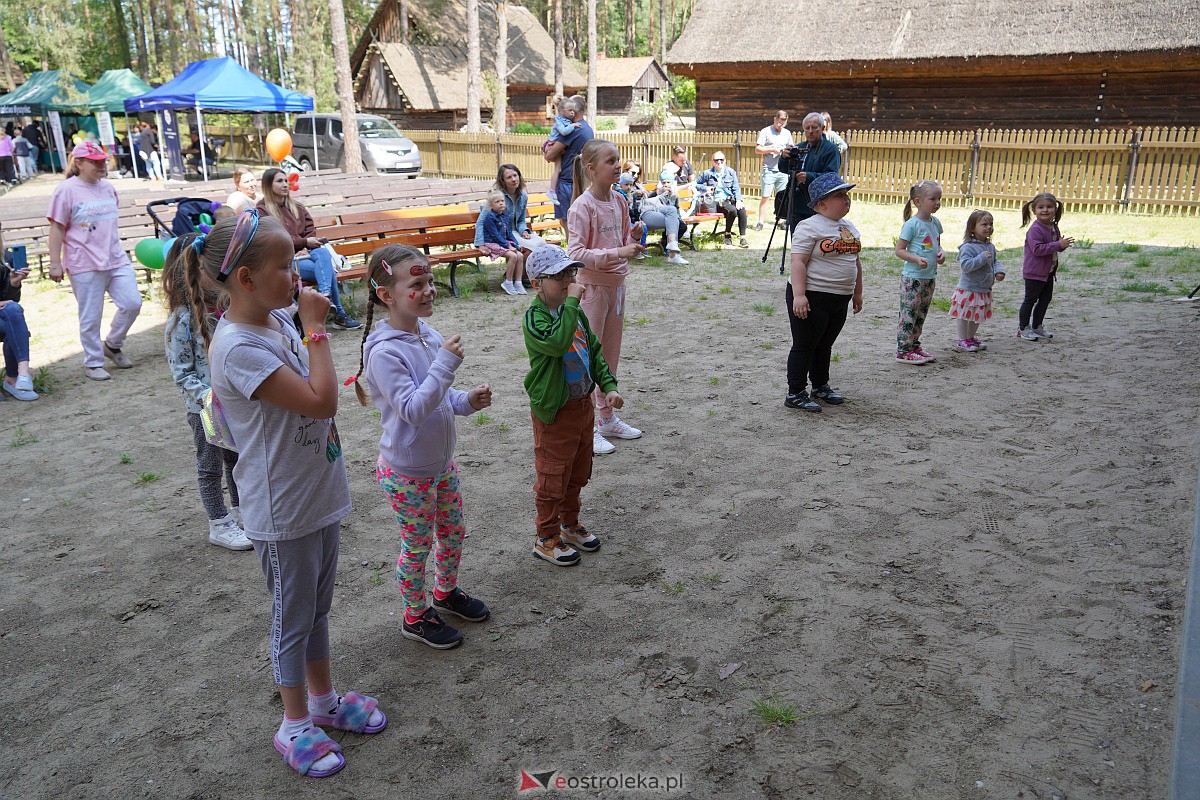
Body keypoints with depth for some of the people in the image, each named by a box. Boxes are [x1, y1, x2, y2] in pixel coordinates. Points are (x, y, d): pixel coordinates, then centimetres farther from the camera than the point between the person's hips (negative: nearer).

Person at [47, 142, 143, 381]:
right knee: (90, 318, 2)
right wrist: (55, 264, -10)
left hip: (116, 260, 6)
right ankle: (93, 363, 17)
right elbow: (57, 229, -7)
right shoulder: (67, 190, -7)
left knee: (132, 303, -2)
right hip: (85, 266, -5)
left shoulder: (108, 188, 11)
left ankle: (112, 345, 22)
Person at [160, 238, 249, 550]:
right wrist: (209, 396, -26)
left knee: (237, 458, 21)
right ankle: (219, 525, 22)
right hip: (205, 407, -6)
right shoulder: (182, 320, -19)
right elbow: (181, 372, -16)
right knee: (211, 467, 9)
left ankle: (241, 510, 39)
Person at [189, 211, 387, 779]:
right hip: (283, 512, -8)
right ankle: (295, 726, 32)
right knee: (293, 616, 11)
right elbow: (320, 401, -30)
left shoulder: (281, 320, 1)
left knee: (318, 605, 23)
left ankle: (324, 699, 43)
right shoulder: (238, 348, -26)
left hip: (318, 492, 8)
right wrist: (316, 327, -24)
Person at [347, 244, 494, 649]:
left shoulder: (428, 334, -1)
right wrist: (445, 362, -36)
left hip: (441, 461, 8)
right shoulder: (384, 351, -26)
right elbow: (413, 409, -32)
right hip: (408, 472, -8)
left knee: (453, 533, 22)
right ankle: (416, 617, 33)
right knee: (417, 546, 11)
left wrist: (466, 401, -6)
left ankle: (447, 592, 48)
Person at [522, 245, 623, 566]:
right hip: (554, 411, -8)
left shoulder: (575, 312, 5)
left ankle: (570, 525, 41)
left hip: (583, 404, 8)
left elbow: (594, 351, 13)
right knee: (552, 478, 6)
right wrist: (571, 301, -37)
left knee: (578, 473, 21)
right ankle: (546, 538, 23)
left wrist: (608, 386, 3)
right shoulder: (534, 318, -20)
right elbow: (557, 343, -40)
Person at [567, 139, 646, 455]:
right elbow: (576, 254, -24)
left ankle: (607, 417, 31)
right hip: (592, 287, -8)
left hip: (616, 284, 8)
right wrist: (617, 253, -30)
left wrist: (634, 237, -5)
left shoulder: (618, 201, 6)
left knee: (611, 355, 17)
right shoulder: (582, 206, -17)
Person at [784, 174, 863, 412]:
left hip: (839, 299, 8)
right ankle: (795, 394, 6)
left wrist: (857, 292, 22)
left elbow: (855, 260, 21)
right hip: (812, 297, -8)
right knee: (805, 346, -1)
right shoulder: (810, 227, -13)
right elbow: (798, 261, -19)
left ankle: (821, 386, 32)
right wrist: (799, 295, -27)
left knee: (825, 345, 19)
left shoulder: (849, 227, 14)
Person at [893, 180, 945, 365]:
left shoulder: (935, 222, 8)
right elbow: (899, 250, -13)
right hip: (912, 278, -8)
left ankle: (914, 345, 26)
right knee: (909, 314, -4)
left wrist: (941, 253, 0)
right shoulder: (912, 224, -14)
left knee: (921, 315, 15)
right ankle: (903, 351, 2)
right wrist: (917, 259, -26)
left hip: (930, 277, 8)